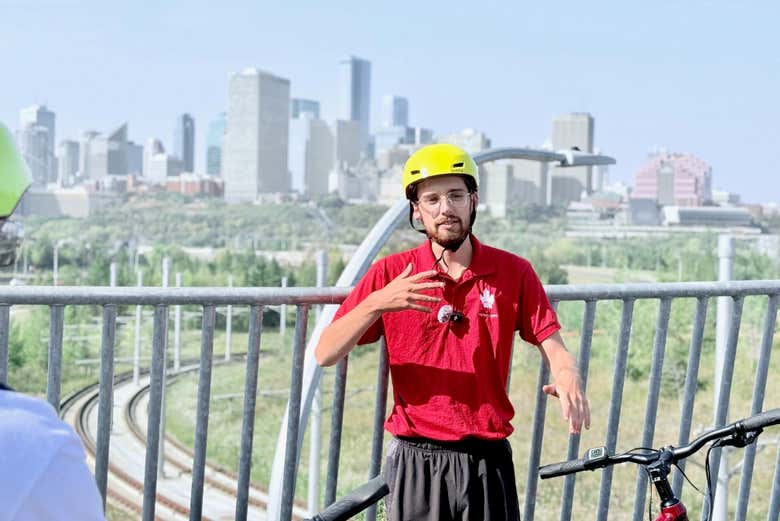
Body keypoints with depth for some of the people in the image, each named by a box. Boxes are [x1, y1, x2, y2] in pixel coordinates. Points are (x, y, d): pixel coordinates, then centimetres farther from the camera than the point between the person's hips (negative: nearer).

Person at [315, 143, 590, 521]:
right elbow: (325, 355, -6)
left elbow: (553, 347, -2)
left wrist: (568, 377, -25)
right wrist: (376, 304, -22)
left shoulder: (513, 273, 1)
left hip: (488, 462, 1)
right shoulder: (390, 274, -2)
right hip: (416, 463, -1)